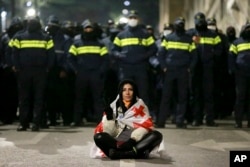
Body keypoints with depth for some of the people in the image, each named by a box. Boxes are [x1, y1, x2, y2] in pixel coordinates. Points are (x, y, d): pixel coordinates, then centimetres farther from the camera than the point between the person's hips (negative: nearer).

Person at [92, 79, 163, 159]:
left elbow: (146, 125, -4)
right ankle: (136, 152, -37)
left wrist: (133, 139, -19)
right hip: (116, 143, 0)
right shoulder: (113, 107, 10)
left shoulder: (140, 106, 10)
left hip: (136, 143, 0)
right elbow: (109, 132, 4)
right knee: (98, 137, -26)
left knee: (156, 135, -27)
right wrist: (109, 118, -13)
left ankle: (118, 153, -36)